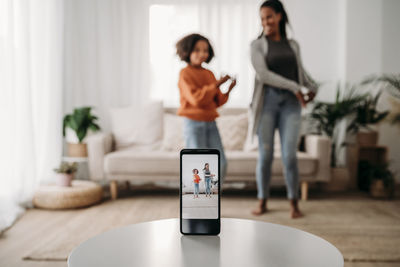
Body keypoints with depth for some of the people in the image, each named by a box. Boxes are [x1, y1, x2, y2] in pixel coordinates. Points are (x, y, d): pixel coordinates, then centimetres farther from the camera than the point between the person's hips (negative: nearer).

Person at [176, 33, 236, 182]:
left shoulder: (209, 74, 12)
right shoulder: (185, 73, -7)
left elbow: (217, 102, 12)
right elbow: (196, 99, -20)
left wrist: (229, 90, -5)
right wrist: (217, 84, -20)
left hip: (210, 122, 6)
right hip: (193, 122, -6)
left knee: (221, 164, 3)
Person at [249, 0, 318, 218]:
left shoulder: (293, 45, 14)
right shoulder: (257, 45, 3)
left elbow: (300, 71, 26)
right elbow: (262, 74, -11)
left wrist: (312, 86, 6)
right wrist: (294, 87, -14)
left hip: (291, 104, 2)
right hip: (267, 101, -2)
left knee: (289, 155, -4)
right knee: (265, 155, 0)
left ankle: (293, 203, 10)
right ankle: (262, 202, 15)